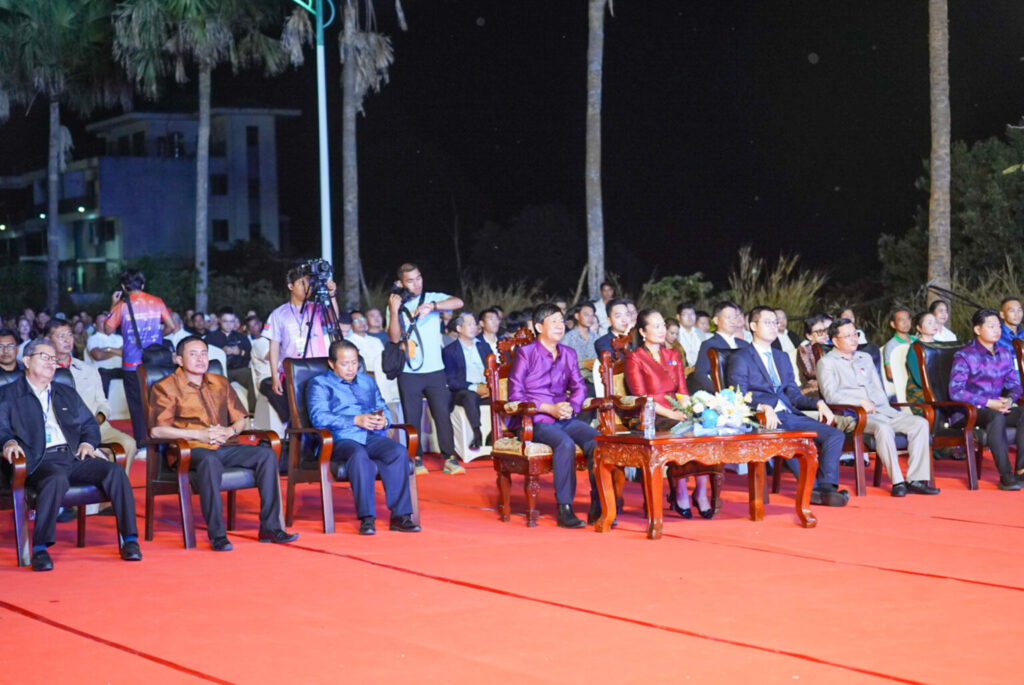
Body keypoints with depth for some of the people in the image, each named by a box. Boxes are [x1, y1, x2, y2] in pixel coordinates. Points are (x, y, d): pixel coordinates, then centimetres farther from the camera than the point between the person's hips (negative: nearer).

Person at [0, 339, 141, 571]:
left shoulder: (67, 393, 29)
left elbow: (89, 423, 26)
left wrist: (88, 442, 5)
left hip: (74, 456, 5)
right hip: (41, 460, -5)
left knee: (115, 471, -23)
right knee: (57, 479, -40)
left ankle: (130, 540, -20)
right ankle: (40, 549, -38)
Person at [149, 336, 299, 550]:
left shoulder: (220, 383, 22)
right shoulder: (166, 387, 4)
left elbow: (240, 419, 23)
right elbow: (157, 430, -7)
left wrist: (230, 431, -2)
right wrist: (198, 434, -14)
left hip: (225, 447, 5)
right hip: (192, 450, -5)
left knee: (267, 454, -19)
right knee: (210, 461, -40)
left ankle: (270, 527, -20)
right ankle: (217, 534, -39)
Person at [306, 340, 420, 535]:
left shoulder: (367, 381, 30)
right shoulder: (320, 384, 10)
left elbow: (383, 408, 25)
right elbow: (318, 417, -6)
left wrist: (384, 420, -2)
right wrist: (356, 421, -14)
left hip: (373, 438, 5)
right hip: (341, 440, -5)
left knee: (399, 452, -27)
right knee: (359, 455, -39)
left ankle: (400, 515, -28)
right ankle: (366, 518, -37)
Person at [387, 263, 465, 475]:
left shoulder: (433, 298, 6)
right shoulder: (396, 306, 6)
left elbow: (458, 303, -13)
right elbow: (394, 337, -6)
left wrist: (432, 306, -24)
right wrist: (394, 310, -15)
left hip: (435, 370, 0)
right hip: (408, 372, 0)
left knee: (442, 414, -3)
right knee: (411, 418, 2)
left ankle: (449, 458, 1)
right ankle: (416, 459, 11)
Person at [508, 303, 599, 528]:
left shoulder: (568, 354, 19)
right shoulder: (525, 353, 1)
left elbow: (579, 387, 19)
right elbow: (515, 394, -5)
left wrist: (571, 406, -5)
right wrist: (550, 408, -13)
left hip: (566, 419, 5)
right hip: (536, 421, -5)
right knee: (565, 443, -36)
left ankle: (597, 508, -22)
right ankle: (564, 509, -31)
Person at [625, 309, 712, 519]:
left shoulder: (673, 356, 22)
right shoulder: (634, 358, 3)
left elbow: (682, 391, 17)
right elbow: (641, 398, -6)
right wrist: (670, 414, -17)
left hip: (677, 416, 5)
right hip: (650, 419, -5)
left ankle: (701, 493, -23)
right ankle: (680, 495, -24)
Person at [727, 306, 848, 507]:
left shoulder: (782, 358, 28)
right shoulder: (740, 359, 5)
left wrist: (819, 403, 2)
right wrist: (764, 407, -26)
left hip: (791, 415, 7)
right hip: (767, 420, -7)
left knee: (835, 434, -15)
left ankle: (827, 488, -27)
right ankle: (812, 488, -24)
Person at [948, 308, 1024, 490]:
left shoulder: (1004, 355, 15)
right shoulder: (964, 356, -5)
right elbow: (955, 391, -14)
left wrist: (1009, 399, -11)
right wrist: (989, 403, -20)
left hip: (997, 408, 6)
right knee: (996, 417, -37)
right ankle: (1005, 475, -37)